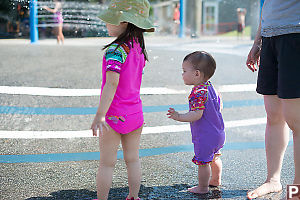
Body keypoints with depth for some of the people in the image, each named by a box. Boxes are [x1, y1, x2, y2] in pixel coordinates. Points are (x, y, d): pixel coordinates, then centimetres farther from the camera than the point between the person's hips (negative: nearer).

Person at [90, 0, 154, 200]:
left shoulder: (116, 50, -20)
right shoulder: (139, 48, 4)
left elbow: (112, 83, -28)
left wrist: (100, 115, -30)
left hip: (114, 116, -7)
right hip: (135, 114, 7)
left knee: (107, 163, 7)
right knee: (133, 159, 17)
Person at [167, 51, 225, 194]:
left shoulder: (198, 92, -25)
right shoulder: (210, 87, 6)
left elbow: (197, 114, -32)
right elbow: (218, 105, 17)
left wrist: (179, 117, -35)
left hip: (205, 136, -10)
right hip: (218, 133, 10)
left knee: (203, 161, 3)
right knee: (214, 158, 26)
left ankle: (203, 187, 15)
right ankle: (216, 180, 43)